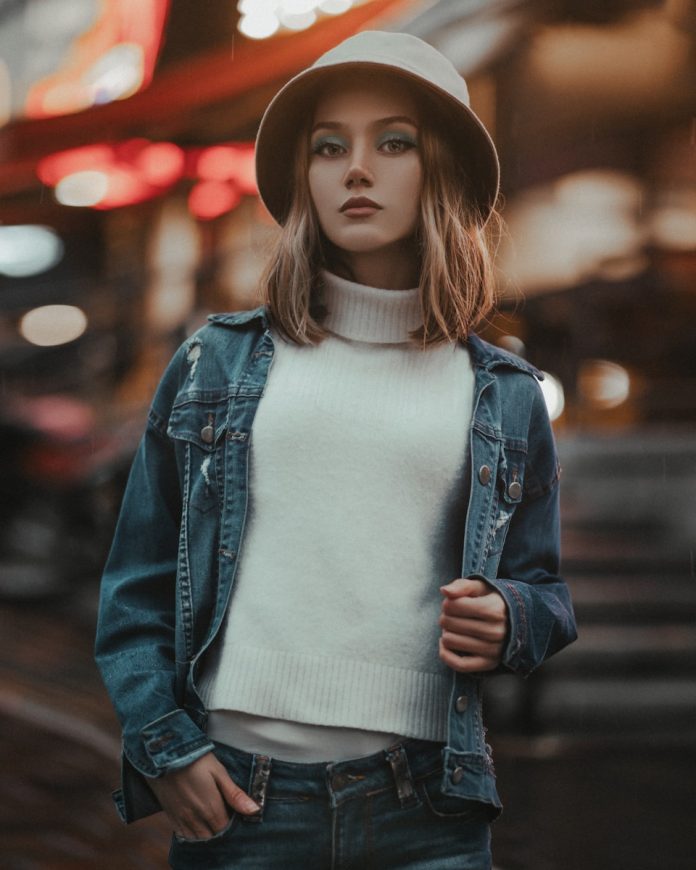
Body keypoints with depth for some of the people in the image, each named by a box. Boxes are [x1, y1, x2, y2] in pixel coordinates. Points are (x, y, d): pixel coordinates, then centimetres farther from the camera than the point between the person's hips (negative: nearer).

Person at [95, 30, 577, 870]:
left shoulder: (503, 397, 10)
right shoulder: (214, 366, 8)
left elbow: (545, 591, 18)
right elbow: (136, 587, 9)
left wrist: (507, 621, -4)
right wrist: (164, 746, -2)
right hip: (234, 793, 0)